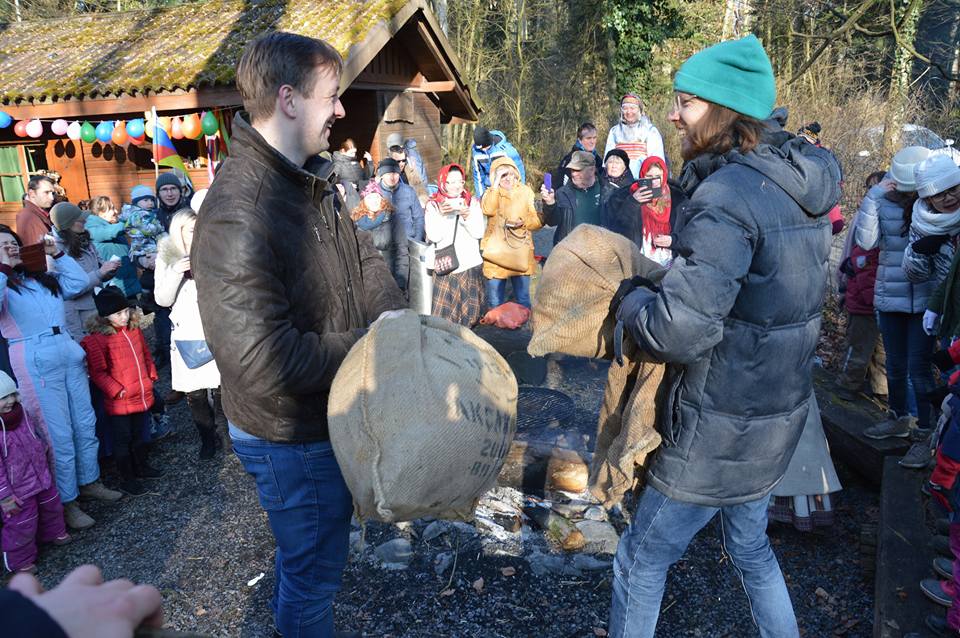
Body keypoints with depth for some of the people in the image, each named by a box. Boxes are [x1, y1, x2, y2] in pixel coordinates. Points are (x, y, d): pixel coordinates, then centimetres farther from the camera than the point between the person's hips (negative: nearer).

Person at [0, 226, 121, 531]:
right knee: (59, 434, -2)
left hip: (68, 351, 6)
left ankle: (88, 482, 30)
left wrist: (57, 254, 10)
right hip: (35, 361, -6)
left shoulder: (42, 277, 15)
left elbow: (80, 281, 17)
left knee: (85, 423, 13)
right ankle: (67, 502, 10)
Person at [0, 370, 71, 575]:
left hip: (41, 477, 7)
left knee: (51, 506, 26)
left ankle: (54, 533, 52)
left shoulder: (20, 414, -6)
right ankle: (20, 560, 30)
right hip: (18, 490, -7)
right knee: (22, 524, 8)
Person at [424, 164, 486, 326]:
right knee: (444, 316, -4)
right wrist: (442, 215, -20)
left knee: (470, 315, 5)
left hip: (471, 266, 2)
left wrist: (467, 216, -18)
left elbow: (479, 233, -2)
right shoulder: (433, 205, 2)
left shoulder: (473, 202, 7)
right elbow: (434, 236, -8)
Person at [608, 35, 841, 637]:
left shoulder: (730, 193, -25)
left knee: (641, 560, 10)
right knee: (750, 544, 28)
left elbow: (681, 331, -31)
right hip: (778, 412, 9)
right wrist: (663, 284, 6)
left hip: (720, 428, -9)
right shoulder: (805, 184, 3)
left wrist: (628, 296, -11)